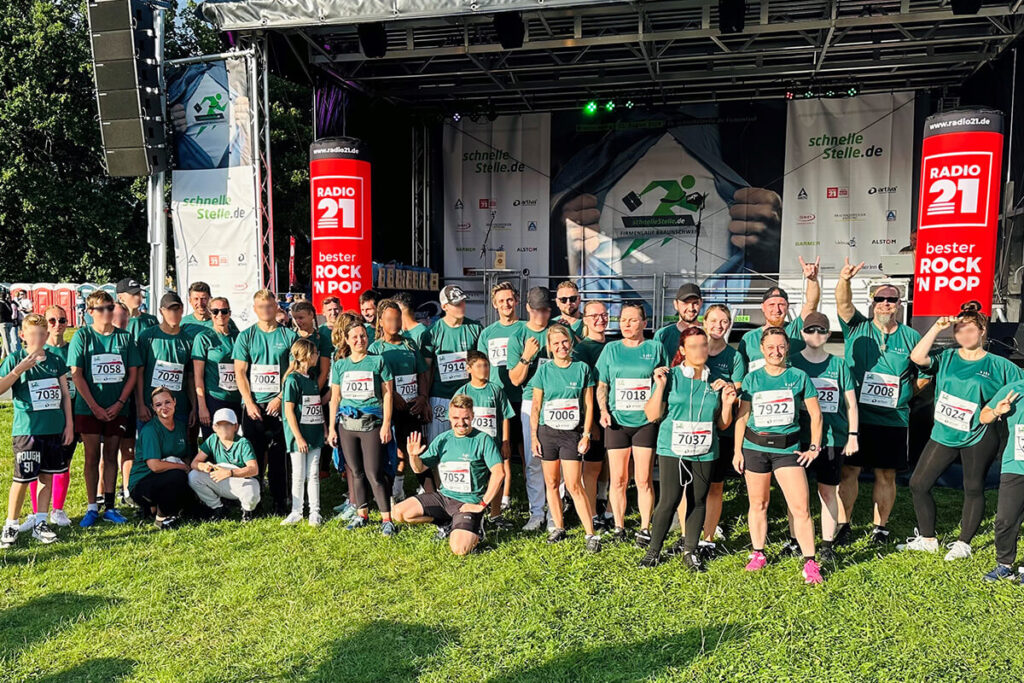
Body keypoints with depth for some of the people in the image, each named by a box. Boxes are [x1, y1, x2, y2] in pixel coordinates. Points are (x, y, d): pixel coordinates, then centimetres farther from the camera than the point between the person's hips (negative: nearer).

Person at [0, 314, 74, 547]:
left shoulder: (56, 360, 8)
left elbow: (65, 394, 11)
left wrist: (69, 424, 7)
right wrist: (19, 369, -22)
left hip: (54, 429, 4)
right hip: (26, 430, -4)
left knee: (47, 475, 9)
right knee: (22, 479, -1)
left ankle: (40, 523, 19)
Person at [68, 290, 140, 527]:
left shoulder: (124, 337, 3)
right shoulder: (82, 336, -2)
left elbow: (133, 373, 2)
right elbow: (76, 375, -6)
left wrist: (119, 403, -8)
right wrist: (95, 407, -12)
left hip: (117, 408, 2)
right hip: (89, 408, -2)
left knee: (111, 455, 8)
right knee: (92, 457, 3)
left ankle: (109, 506, 15)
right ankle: (92, 508, 12)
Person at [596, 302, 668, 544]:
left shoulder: (655, 348, 4)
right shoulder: (611, 349, 8)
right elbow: (601, 385, 11)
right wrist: (603, 410, -3)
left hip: (646, 421, -1)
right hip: (617, 421, 1)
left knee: (644, 480, 1)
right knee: (618, 479, 5)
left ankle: (645, 528, 14)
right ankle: (618, 527, 18)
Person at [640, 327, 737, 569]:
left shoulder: (716, 382, 8)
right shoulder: (670, 377, -3)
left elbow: (722, 425, 12)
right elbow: (652, 415, -5)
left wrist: (727, 403, -4)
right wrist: (660, 386, -15)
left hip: (705, 452, 4)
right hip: (673, 449, -3)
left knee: (698, 501, 8)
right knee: (670, 500, -6)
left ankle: (690, 551, 24)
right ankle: (653, 551, 10)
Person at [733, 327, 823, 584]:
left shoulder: (799, 377, 0)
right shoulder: (752, 379, 3)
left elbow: (815, 414, 6)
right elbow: (742, 417, 7)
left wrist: (814, 447, 1)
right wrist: (737, 450, 4)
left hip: (787, 449, -1)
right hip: (754, 447, 1)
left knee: (801, 507, -7)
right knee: (758, 504, 11)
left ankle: (810, 563, 3)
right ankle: (758, 554, 26)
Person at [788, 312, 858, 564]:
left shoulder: (839, 364, 7)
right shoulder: (792, 363, 4)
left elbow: (851, 403, 9)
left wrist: (853, 435, 3)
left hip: (833, 438, 1)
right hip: (799, 437, 0)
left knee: (828, 492, 6)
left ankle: (827, 545, 16)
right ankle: (795, 541, 17)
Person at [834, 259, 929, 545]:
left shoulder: (911, 336, 7)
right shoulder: (858, 328, 3)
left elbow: (924, 374, 15)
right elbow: (843, 304, -16)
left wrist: (904, 394, 2)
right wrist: (844, 280, -34)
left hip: (894, 419, 1)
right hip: (856, 415, -1)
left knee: (886, 475, 8)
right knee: (849, 470, 1)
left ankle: (881, 526, 23)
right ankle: (843, 524, 13)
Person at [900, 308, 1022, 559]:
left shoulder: (998, 366, -1)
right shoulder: (946, 358, 3)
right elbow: (917, 357, -13)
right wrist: (937, 328, -15)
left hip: (978, 438, -3)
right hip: (944, 434, 3)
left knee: (973, 489, 5)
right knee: (918, 484, 2)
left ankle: (963, 544, 21)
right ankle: (927, 539, 17)